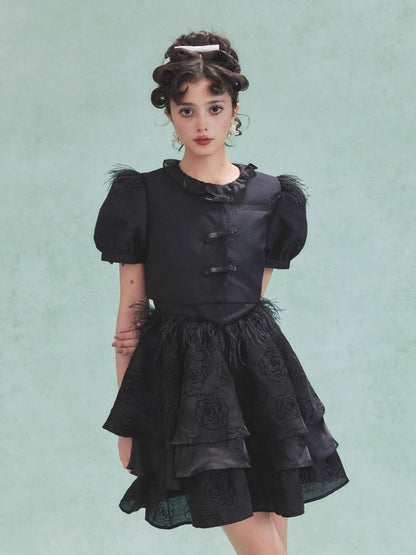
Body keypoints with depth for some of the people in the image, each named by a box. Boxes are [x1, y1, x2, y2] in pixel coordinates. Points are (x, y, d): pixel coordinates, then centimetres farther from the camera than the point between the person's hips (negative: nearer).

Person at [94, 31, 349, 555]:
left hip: (258, 366, 3)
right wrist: (127, 423, 3)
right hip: (182, 375, -3)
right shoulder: (144, 196, 0)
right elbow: (130, 312, 2)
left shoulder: (271, 196, 5)